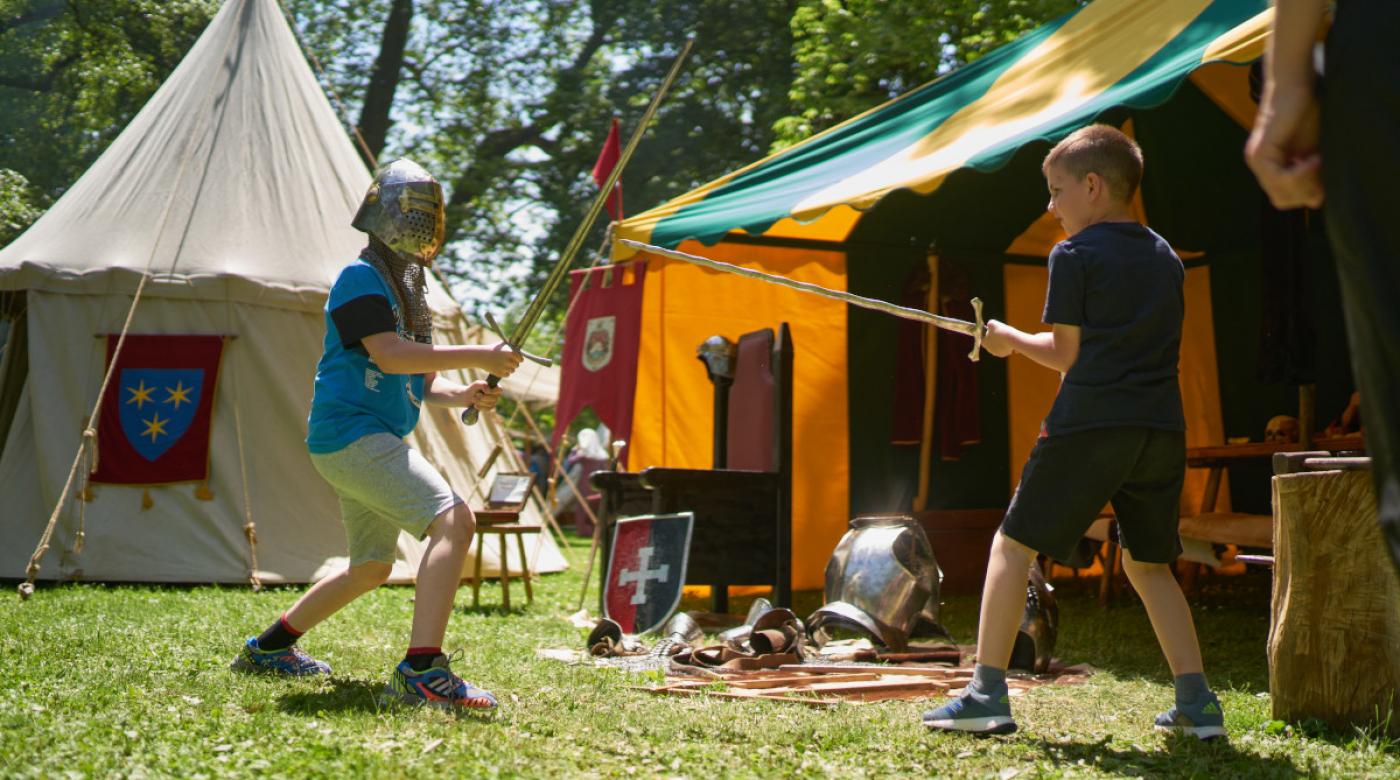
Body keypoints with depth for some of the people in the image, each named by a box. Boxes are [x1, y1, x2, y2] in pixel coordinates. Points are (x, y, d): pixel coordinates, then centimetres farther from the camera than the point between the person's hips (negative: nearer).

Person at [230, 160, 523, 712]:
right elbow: (389, 356, -23)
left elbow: (421, 381, 21)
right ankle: (421, 671, -35)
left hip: (377, 442, 10)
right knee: (454, 520, -26)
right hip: (351, 434, -10)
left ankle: (268, 648, 35)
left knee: (370, 570, 21)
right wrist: (476, 356, -22)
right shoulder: (360, 278, -8)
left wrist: (462, 395, 0)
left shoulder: (407, 289, 20)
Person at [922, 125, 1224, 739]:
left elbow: (1065, 354, -1)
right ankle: (1197, 703, 8)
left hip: (1088, 424, -6)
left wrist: (1010, 339, 16)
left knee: (1013, 546, 4)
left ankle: (988, 693, -3)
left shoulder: (1074, 255, 0)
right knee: (1148, 563, 18)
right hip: (1161, 428, 6)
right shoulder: (1166, 258, 18)